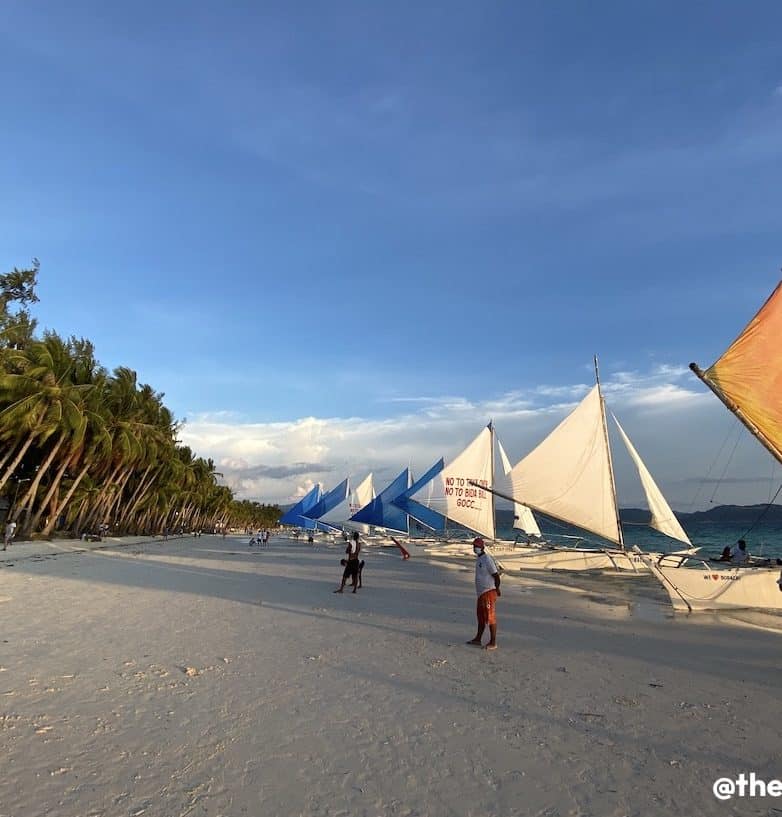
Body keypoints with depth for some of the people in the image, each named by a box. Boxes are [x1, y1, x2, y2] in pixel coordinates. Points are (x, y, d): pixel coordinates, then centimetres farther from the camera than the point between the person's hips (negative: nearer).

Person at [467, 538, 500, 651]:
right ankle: (477, 639, 29)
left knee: (490, 617, -1)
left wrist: (496, 589, -8)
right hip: (481, 592, 10)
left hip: (489, 592, -10)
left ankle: (493, 643, 8)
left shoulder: (487, 559, -17)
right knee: (480, 616, 18)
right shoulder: (478, 559, 13)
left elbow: (496, 575, -17)